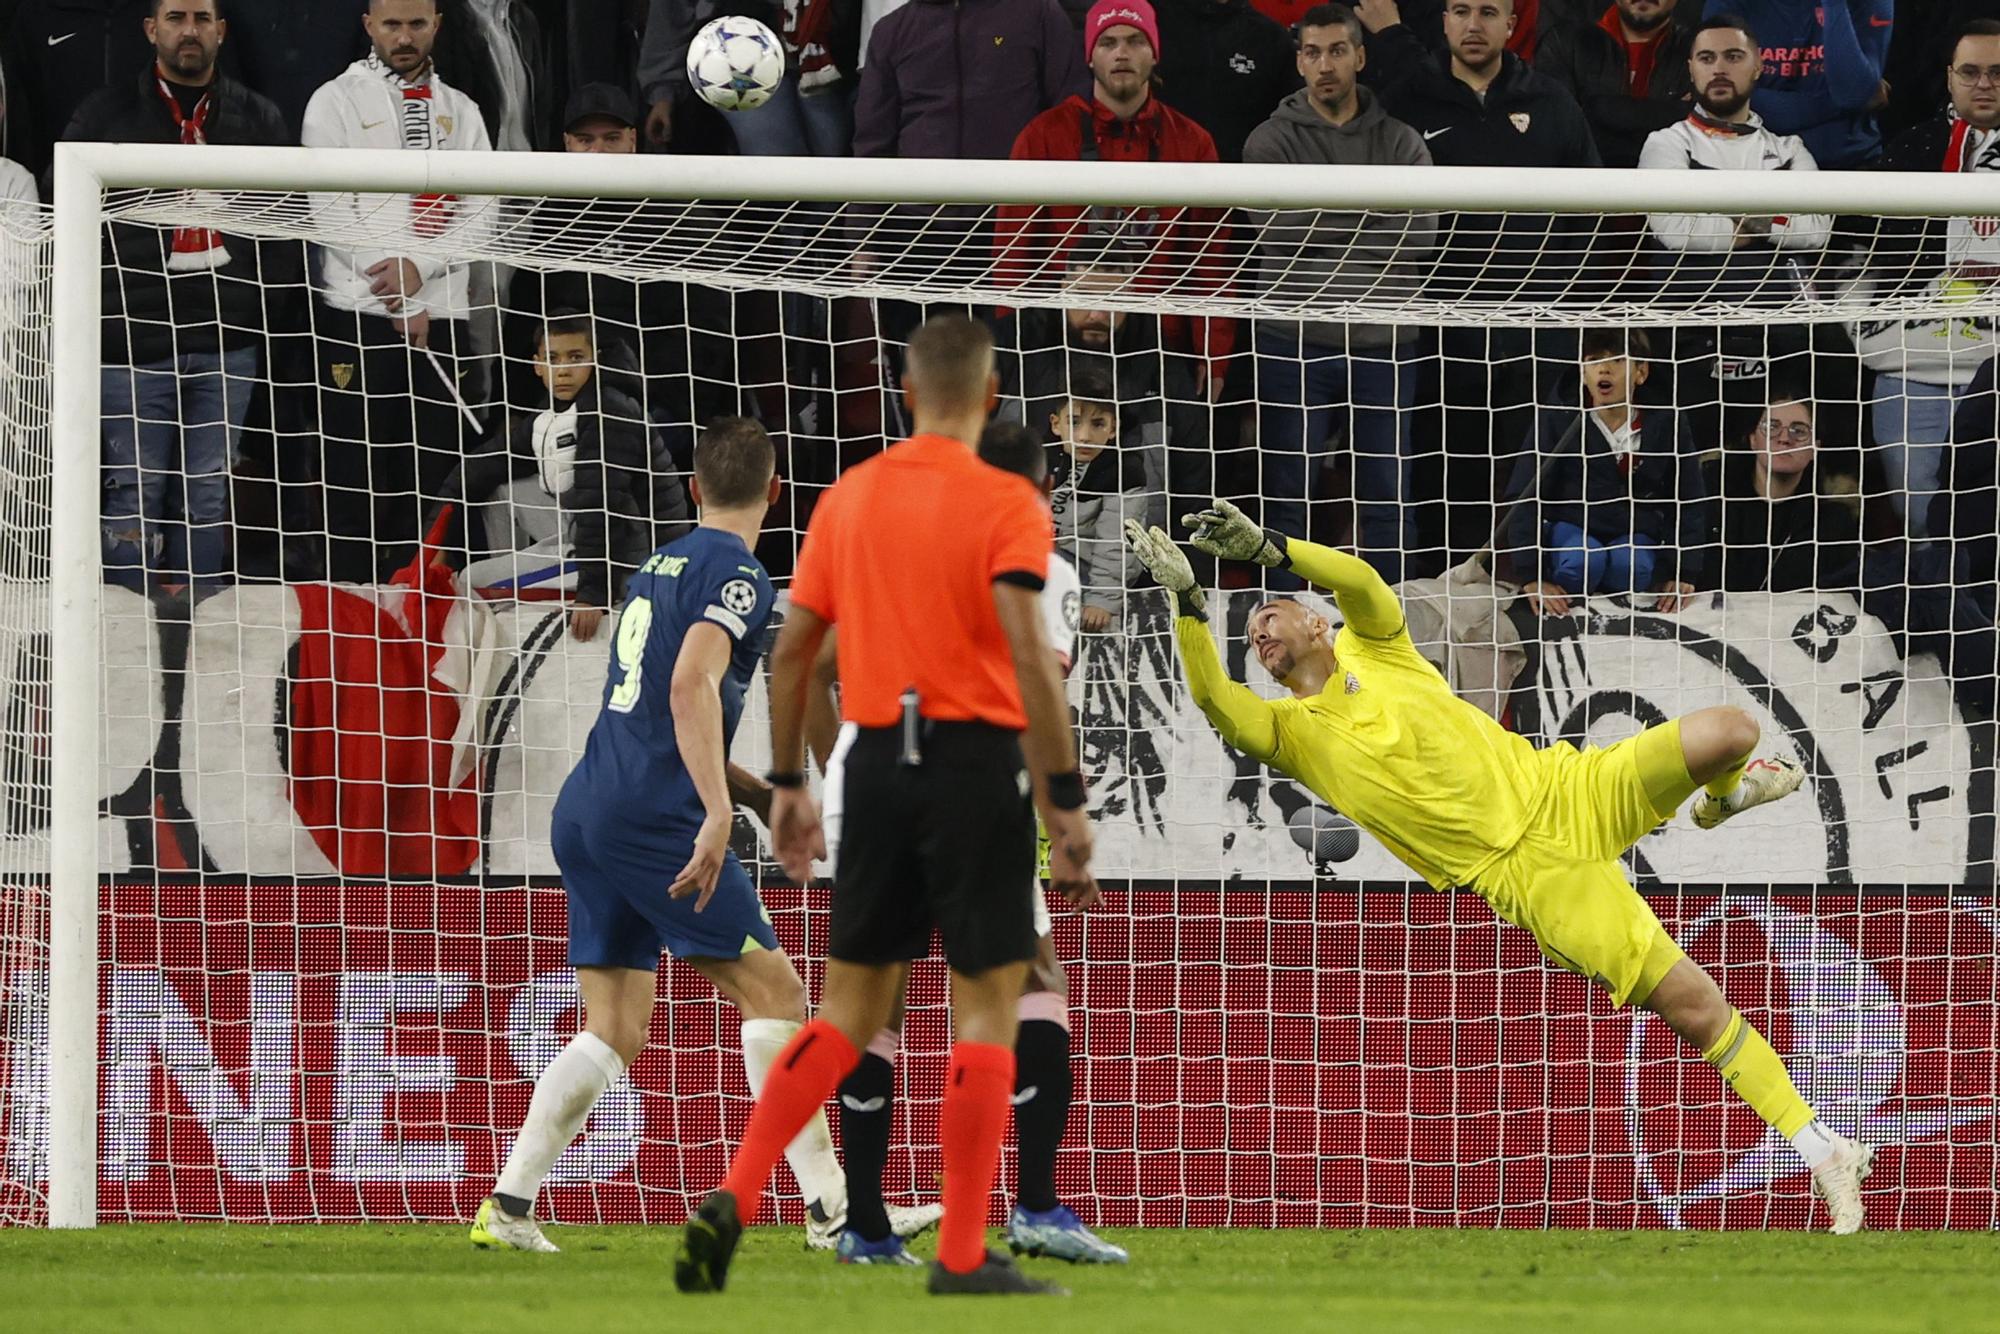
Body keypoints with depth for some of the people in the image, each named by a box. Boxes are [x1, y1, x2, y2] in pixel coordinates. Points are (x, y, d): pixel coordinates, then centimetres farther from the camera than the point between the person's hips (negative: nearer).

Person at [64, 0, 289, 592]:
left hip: (225, 341, 2)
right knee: (136, 492, -4)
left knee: (207, 495, 4)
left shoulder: (258, 119, 12)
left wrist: (276, 317, 7)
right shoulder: (106, 115, 5)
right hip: (135, 339, -2)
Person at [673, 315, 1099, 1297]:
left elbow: (790, 652, 11)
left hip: (875, 761, 5)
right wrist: (1066, 802, -14)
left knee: (850, 1009, 13)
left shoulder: (846, 498, 9)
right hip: (974, 757, -5)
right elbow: (1029, 656, -17)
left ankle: (733, 1199, 0)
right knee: (989, 1006, 2)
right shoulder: (1005, 505, -8)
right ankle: (962, 1256, 0)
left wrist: (787, 787, 21)